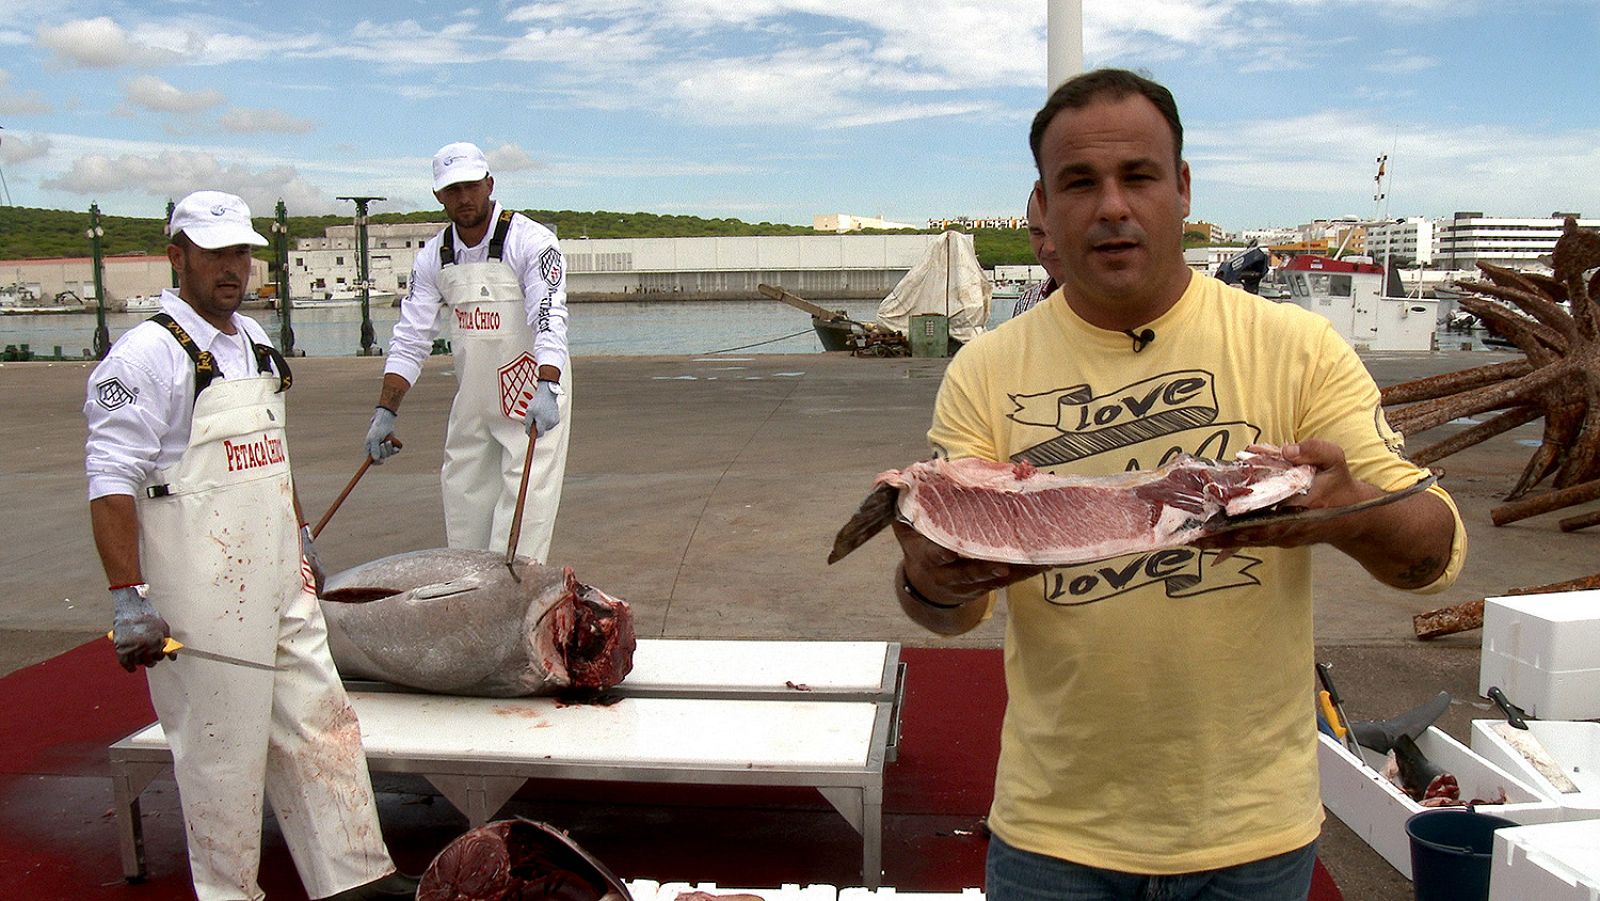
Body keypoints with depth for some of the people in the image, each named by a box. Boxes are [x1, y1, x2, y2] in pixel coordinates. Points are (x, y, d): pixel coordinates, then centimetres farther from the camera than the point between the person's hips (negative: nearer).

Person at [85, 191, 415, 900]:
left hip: (281, 581, 8)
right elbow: (111, 483, -17)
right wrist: (128, 597, -21)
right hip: (203, 596, -8)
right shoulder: (147, 355, -12)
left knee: (319, 722, 12)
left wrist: (300, 534, 26)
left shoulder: (255, 341, 13)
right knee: (222, 749, 3)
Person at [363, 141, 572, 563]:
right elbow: (410, 338, 3)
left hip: (534, 395, -5)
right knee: (463, 498, 10)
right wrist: (386, 410, -5)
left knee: (526, 495, -9)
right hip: (472, 399, 6)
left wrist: (546, 388, -39)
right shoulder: (434, 257, 3)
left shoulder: (531, 241, -13)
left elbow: (549, 319, -24)